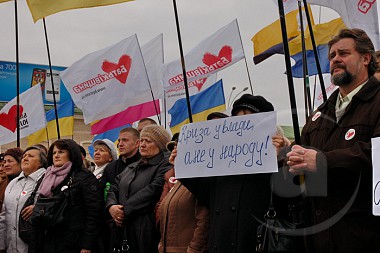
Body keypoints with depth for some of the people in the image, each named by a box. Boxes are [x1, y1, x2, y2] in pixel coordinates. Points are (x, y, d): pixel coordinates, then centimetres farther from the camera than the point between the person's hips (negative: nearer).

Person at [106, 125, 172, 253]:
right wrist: (112, 206, -6)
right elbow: (114, 189, 16)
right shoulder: (131, 167, 21)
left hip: (146, 231, -7)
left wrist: (125, 210, -15)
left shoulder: (165, 166, -6)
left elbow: (152, 191, -18)